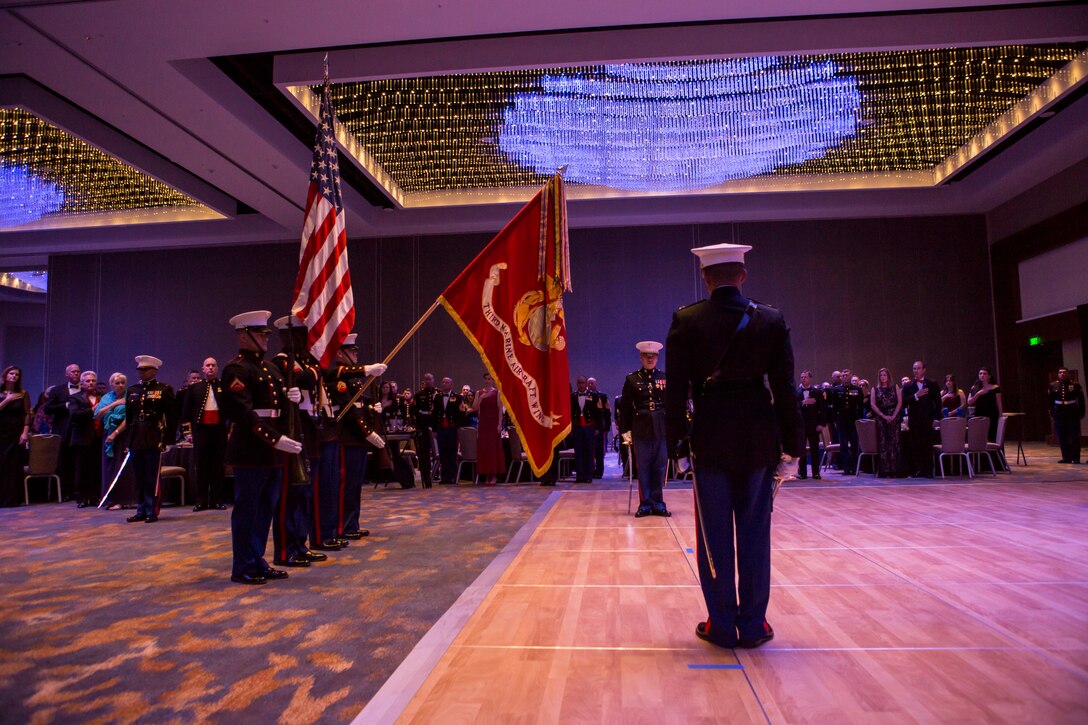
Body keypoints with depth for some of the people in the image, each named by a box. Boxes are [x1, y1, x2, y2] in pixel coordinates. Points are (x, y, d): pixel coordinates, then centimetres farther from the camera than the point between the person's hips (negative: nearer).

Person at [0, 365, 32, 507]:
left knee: (15, 466, 0)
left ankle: (13, 498, 4)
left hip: (16, 434, 0)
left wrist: (25, 432, -6)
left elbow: (27, 414, 1)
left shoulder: (23, 394, 5)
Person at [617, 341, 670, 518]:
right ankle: (645, 504, 13)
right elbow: (624, 408, 4)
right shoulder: (631, 379, 4)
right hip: (641, 430, -1)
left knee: (660, 467, 6)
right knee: (643, 468, 3)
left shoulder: (665, 378, 7)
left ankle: (658, 503, 15)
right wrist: (625, 431, -1)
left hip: (662, 430, 1)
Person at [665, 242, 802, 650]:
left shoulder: (686, 321, -4)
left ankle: (722, 625, 17)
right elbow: (785, 389, 1)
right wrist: (792, 447, 7)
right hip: (760, 437, 2)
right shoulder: (771, 320, 1)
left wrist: (677, 445, 2)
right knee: (755, 533, 11)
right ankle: (753, 625, 21)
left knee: (715, 535, 8)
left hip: (710, 436, -1)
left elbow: (676, 390, -5)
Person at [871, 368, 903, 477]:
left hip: (894, 418, 0)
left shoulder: (895, 387, 9)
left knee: (894, 443, -3)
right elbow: (873, 404, 1)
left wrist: (893, 416, -9)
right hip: (880, 419, 0)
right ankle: (884, 471, 0)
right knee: (882, 444, -2)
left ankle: (894, 470, 0)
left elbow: (900, 402, 2)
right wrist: (884, 416, -9)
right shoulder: (875, 389, 8)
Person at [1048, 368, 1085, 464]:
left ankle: (1075, 458, 5)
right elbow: (1050, 400, 8)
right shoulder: (1053, 386, 5)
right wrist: (1052, 412, 4)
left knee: (1074, 437, 0)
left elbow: (1081, 400, 0)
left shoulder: (1075, 385, -2)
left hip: (1073, 414, -2)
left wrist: (1081, 412, -3)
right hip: (1059, 415, 2)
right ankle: (1066, 457, 13)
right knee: (1062, 438, 5)